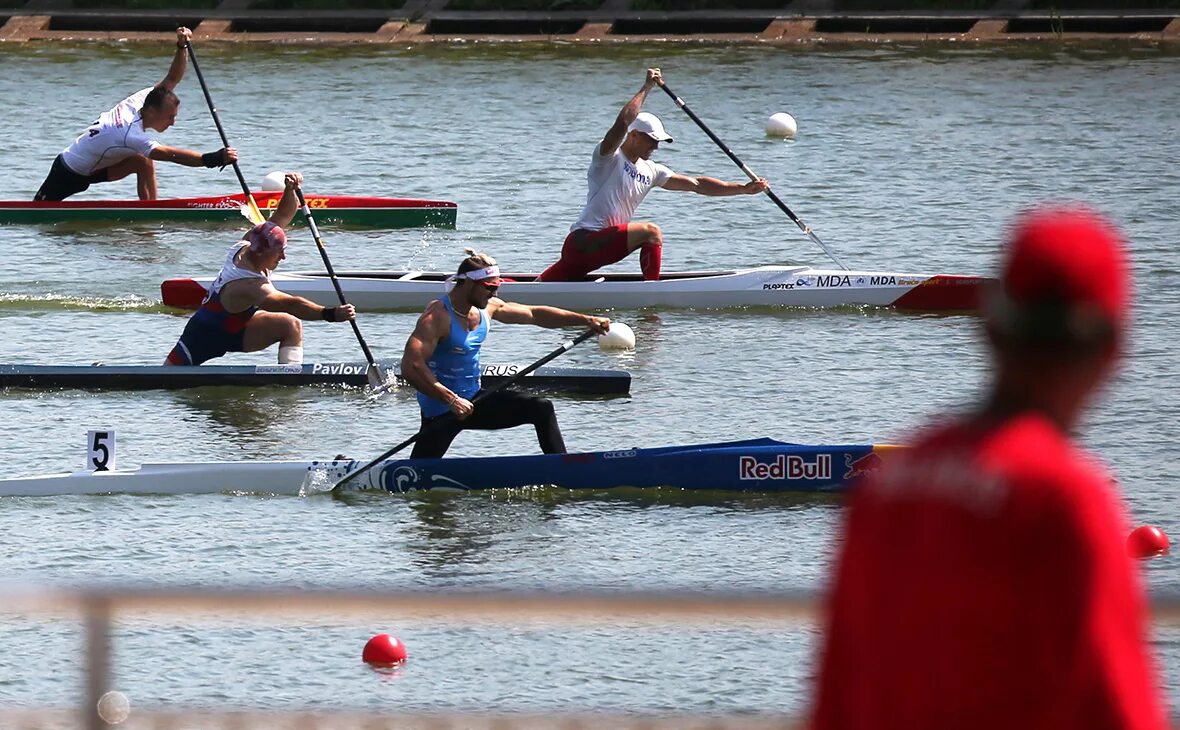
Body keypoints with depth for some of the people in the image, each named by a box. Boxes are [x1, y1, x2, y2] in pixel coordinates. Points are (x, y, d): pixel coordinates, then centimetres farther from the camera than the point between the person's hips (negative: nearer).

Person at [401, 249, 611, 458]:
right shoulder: (438, 316, -22)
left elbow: (535, 315, 12)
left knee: (542, 409, 4)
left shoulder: (486, 309, 2)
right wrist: (451, 400, -34)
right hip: (440, 410, -8)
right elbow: (411, 366, -31)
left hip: (472, 400, 8)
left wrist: (586, 320, 7)